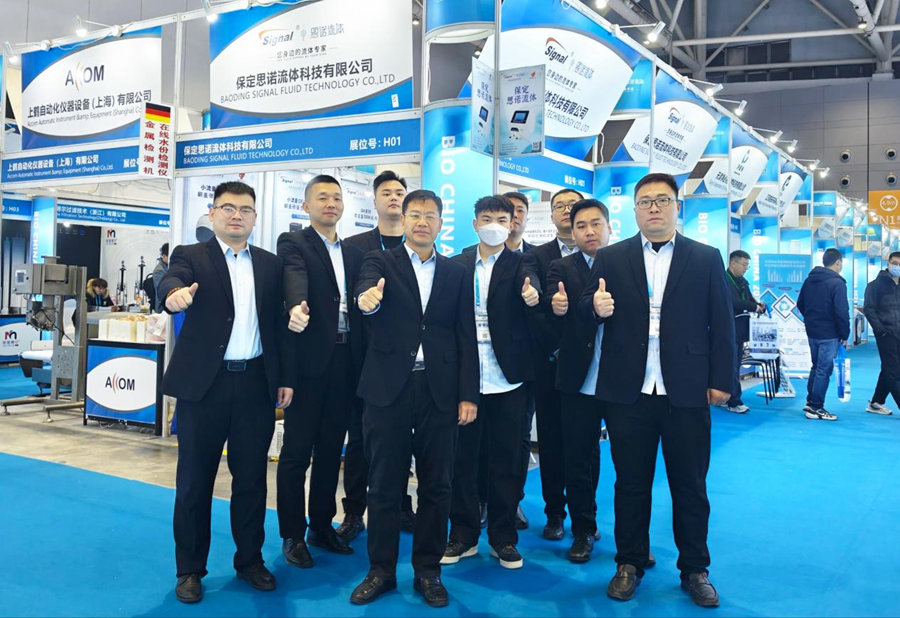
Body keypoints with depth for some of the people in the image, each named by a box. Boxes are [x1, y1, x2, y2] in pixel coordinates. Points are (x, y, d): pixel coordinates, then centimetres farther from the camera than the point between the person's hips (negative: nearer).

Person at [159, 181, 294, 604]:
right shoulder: (191, 256, 1)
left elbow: (279, 325, 11)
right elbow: (172, 280, -22)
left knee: (251, 477, 11)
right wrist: (176, 292, -45)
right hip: (204, 383, -3)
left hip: (257, 384, 3)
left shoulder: (270, 264, 11)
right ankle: (190, 569, 21)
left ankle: (250, 560, 27)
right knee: (195, 478, 6)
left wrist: (285, 378, 7)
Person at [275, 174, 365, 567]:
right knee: (297, 450, 2)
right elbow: (295, 280, -23)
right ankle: (292, 535, 14)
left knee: (331, 449, 13)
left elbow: (361, 302, 11)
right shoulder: (293, 243, -1)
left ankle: (322, 527, 25)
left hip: (345, 361, 5)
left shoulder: (353, 253, 17)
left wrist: (363, 360, -1)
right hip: (310, 359, -5)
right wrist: (298, 307, -44)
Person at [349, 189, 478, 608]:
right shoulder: (381, 262, 5)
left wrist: (468, 395, 0)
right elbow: (367, 288, -19)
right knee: (384, 484, 7)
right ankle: (381, 570, 21)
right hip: (389, 388, -2)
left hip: (439, 391, 2)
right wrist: (367, 298, -43)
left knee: (436, 486, 8)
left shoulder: (456, 274, 10)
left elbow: (466, 337, 7)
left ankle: (428, 571, 23)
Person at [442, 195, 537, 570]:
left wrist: (533, 299, -36)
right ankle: (464, 535, 21)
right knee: (463, 457, 7)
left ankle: (503, 537, 20)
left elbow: (530, 291, -13)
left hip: (508, 378, -1)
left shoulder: (522, 264, 4)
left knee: (507, 460, 6)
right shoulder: (456, 265, 9)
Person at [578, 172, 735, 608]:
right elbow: (586, 308, 2)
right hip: (628, 392, 1)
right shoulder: (611, 258, 7)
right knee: (631, 482, 11)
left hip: (687, 393, 0)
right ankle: (630, 563, 26)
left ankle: (694, 569, 26)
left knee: (690, 486, 9)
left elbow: (722, 324, 3)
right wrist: (596, 306, -22)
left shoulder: (706, 259, 5)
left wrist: (720, 381, -2)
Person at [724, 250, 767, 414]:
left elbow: (749, 299, 22)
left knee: (735, 366, 9)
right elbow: (732, 302, -20)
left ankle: (728, 399, 15)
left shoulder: (742, 282, 19)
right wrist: (754, 307, -14)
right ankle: (734, 402, -5)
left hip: (740, 331, 9)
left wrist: (759, 306, 0)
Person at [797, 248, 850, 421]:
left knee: (816, 367, 19)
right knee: (824, 370, 0)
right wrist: (845, 335, -9)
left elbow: (800, 304, 16)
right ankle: (816, 408, 4)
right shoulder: (837, 283, -15)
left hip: (812, 332, 8)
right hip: (829, 335, -8)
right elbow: (842, 312, -19)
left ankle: (810, 402, 25)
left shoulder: (809, 280, 9)